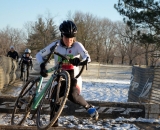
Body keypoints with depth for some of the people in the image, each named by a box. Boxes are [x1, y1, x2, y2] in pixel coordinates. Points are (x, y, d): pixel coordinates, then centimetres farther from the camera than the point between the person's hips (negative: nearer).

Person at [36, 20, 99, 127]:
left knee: (73, 96, -29)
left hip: (73, 77, -2)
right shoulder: (55, 45, -6)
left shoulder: (77, 45, -10)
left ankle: (89, 107, -1)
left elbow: (87, 57, -27)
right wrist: (42, 66, -21)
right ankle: (54, 124, 1)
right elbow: (39, 55, -1)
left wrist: (80, 61, -50)